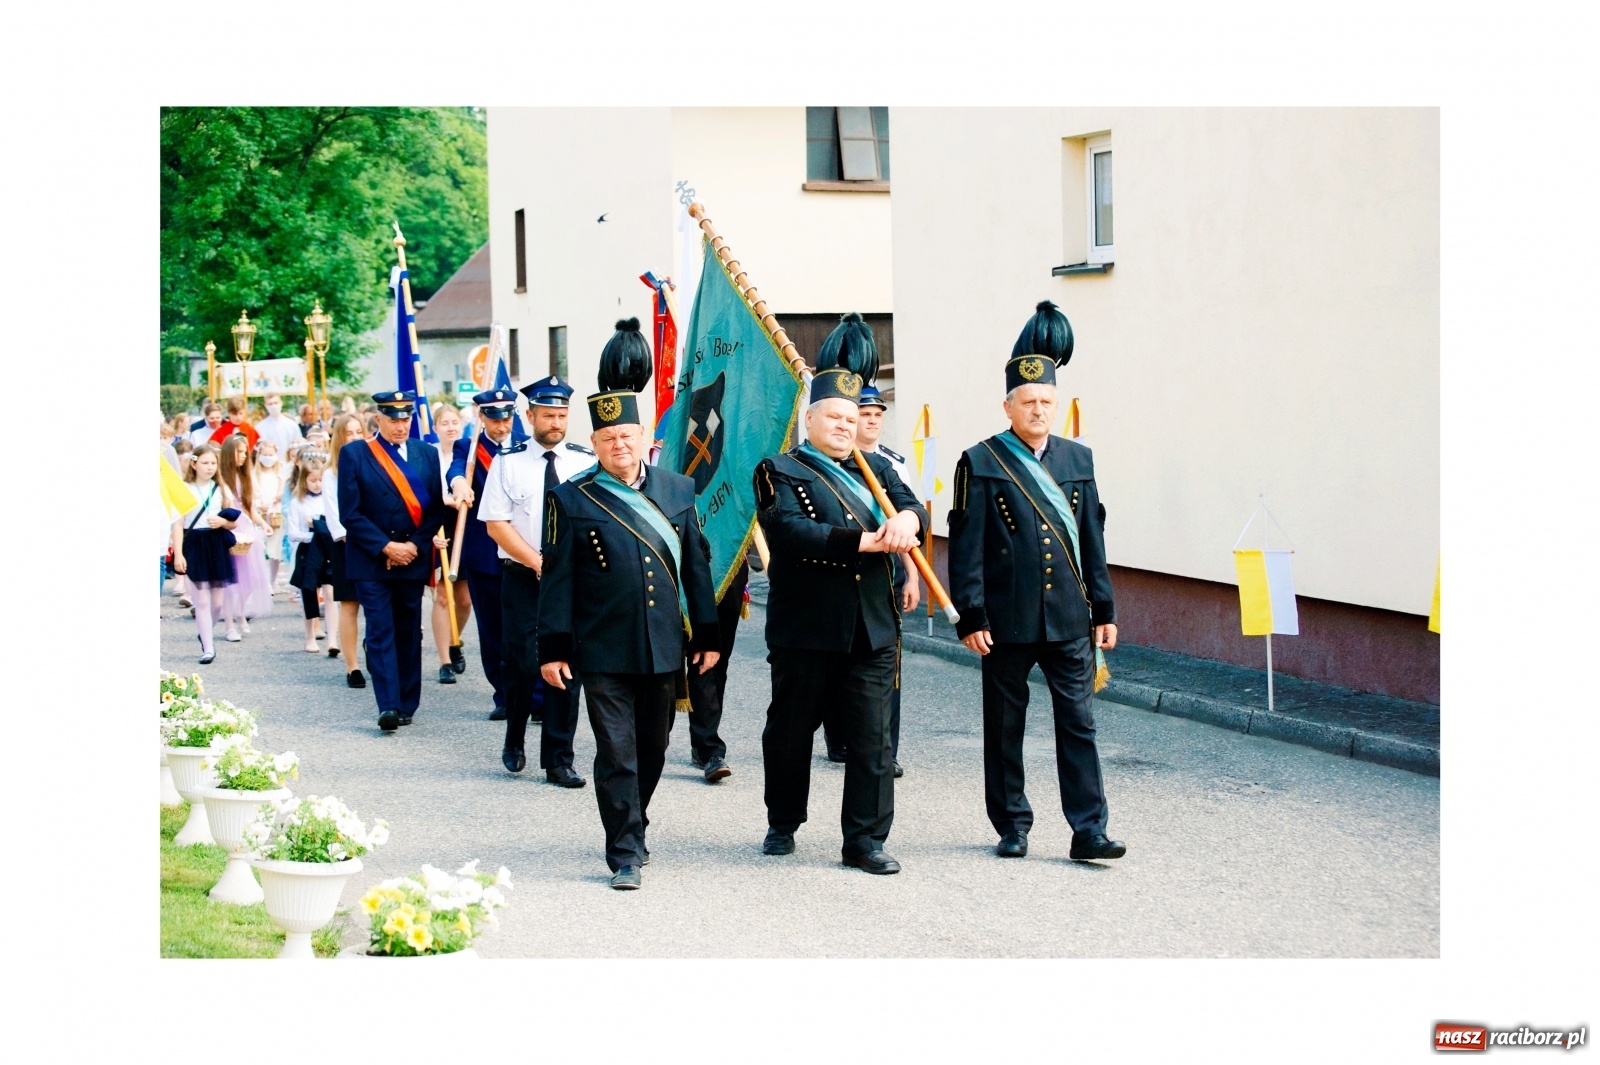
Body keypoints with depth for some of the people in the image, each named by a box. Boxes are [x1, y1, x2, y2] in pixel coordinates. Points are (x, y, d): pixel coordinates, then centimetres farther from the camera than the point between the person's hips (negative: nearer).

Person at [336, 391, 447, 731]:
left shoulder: (426, 454, 8)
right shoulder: (354, 454, -1)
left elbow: (436, 508, 5)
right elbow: (350, 513, -5)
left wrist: (415, 545, -8)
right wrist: (386, 547, -12)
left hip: (413, 559, 3)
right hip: (371, 561, -3)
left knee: (409, 634, 7)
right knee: (381, 633, -9)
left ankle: (407, 704, 14)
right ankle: (389, 706, -13)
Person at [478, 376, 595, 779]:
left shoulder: (585, 463, 4)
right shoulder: (508, 462, 0)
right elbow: (496, 524, -4)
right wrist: (538, 562, -12)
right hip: (522, 578, -1)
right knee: (523, 665, -2)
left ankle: (558, 760, 7)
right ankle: (514, 742, 23)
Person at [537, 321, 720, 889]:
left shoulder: (678, 490, 8)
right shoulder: (571, 500, -2)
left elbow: (697, 565, 12)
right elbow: (557, 579, -2)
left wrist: (706, 635, 10)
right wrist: (553, 649, -6)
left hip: (665, 649, 4)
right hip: (604, 652, -4)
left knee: (652, 750, 14)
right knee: (616, 754, -4)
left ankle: (630, 825, 33)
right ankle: (626, 853, 2)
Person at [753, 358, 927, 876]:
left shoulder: (876, 469, 17)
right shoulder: (780, 472, 0)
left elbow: (912, 508, 2)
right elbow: (790, 531, -18)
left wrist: (906, 518, -23)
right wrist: (864, 541, -23)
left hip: (873, 632, 3)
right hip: (804, 630, -3)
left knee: (872, 739, 0)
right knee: (790, 731, 9)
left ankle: (865, 839, 6)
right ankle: (783, 826, 28)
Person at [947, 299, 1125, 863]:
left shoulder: (1078, 459, 10)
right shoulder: (981, 464, -3)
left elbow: (1092, 539, 12)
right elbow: (966, 547, -5)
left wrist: (1103, 609, 9)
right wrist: (971, 617, -10)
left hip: (1069, 620, 3)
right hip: (1007, 621, -3)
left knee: (1078, 721, 0)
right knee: (1005, 727, 7)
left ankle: (1089, 831, 2)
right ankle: (1012, 828, 18)